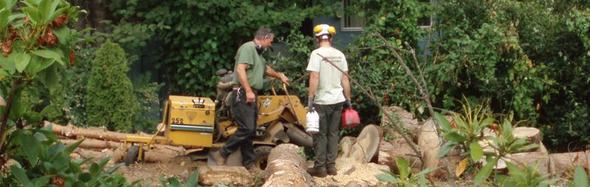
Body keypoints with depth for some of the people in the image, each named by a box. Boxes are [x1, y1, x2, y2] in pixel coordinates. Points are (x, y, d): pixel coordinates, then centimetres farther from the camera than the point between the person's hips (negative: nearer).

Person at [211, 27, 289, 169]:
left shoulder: (258, 53, 22)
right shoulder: (248, 48, -9)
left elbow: (266, 68, 42)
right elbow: (240, 69, -21)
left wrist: (280, 76, 55)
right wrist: (248, 91, -26)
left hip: (250, 97, 10)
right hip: (242, 95, -10)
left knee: (250, 131, 10)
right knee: (246, 128, -17)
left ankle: (248, 163, 14)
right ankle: (221, 155, -11)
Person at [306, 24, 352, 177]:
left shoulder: (317, 53, -11)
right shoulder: (339, 55, 4)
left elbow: (314, 78, -17)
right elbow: (345, 79, 7)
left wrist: (310, 99, -13)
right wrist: (348, 99, 15)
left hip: (322, 101, -5)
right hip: (338, 100, 5)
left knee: (320, 135, 4)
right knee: (333, 133, 12)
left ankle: (320, 167, 7)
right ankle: (331, 166, 15)